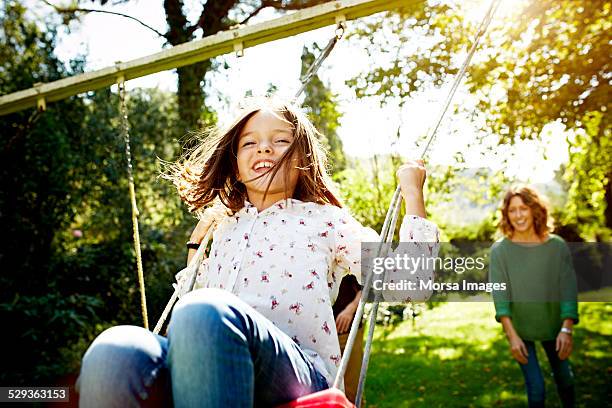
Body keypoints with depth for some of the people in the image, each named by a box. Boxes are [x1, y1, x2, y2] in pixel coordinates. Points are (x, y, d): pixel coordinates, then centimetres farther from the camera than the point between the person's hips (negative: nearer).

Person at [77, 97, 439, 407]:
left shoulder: (324, 219, 20)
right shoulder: (225, 230, 31)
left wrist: (413, 191, 20)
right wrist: (197, 237, 39)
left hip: (300, 371, -3)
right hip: (209, 367, 4)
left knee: (206, 311, -38)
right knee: (113, 351, -32)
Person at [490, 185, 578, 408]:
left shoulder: (557, 246, -8)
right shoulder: (500, 250, -11)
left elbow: (568, 290, -9)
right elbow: (500, 294, -14)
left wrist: (566, 329, -17)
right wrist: (512, 335, -19)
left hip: (553, 325, 2)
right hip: (519, 328, -2)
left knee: (564, 377, 17)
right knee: (536, 388, -3)